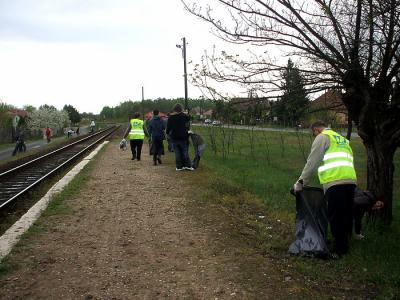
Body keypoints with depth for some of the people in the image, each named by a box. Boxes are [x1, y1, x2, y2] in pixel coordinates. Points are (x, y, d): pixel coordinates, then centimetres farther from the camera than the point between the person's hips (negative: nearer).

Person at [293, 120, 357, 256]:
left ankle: (339, 249, 2)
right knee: (347, 216, 14)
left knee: (336, 218, -2)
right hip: (351, 180, 8)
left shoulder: (322, 137, 6)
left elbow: (312, 162, 1)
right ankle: (345, 245, 23)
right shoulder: (343, 139, 30)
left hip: (335, 182, -8)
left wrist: (301, 182, 6)